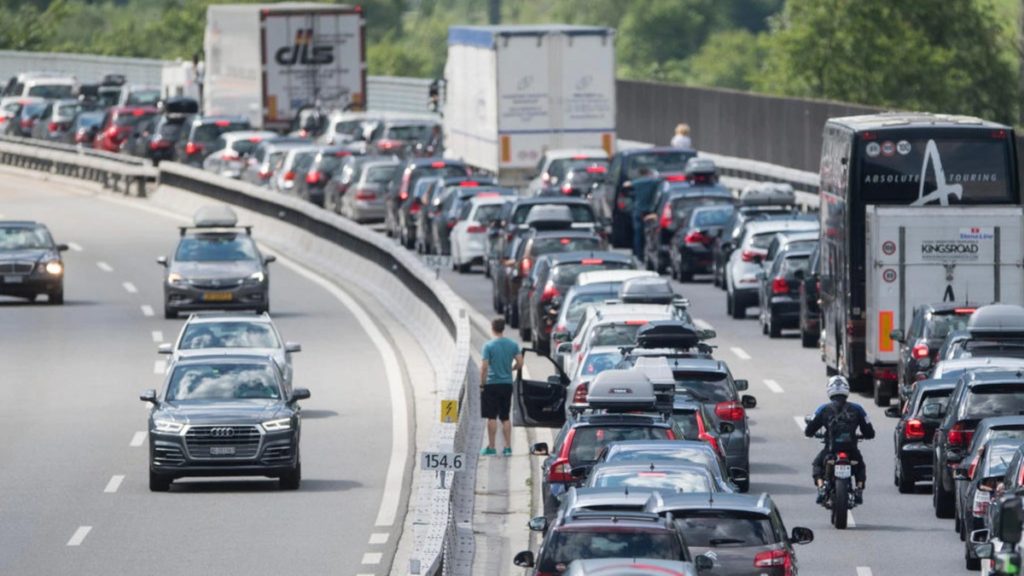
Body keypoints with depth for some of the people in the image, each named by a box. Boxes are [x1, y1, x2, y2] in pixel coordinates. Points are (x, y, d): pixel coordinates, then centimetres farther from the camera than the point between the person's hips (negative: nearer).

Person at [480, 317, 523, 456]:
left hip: (492, 384, -4)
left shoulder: (488, 346, -11)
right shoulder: (513, 345, 2)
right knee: (505, 417, 11)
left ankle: (491, 447, 3)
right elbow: (520, 363, 1)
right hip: (507, 384, 4)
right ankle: (508, 447, 8)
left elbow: (484, 367, -14)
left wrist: (481, 384, -6)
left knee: (491, 417, 1)